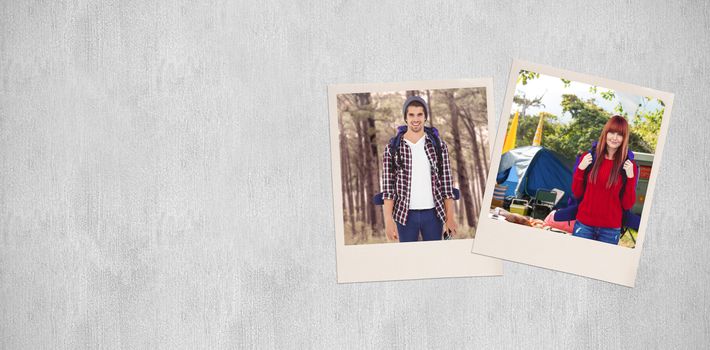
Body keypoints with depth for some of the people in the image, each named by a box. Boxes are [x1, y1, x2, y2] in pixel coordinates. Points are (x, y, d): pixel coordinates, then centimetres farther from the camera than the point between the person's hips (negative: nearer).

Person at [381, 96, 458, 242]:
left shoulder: (439, 145, 2)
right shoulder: (392, 148, -2)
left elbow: (446, 183, 2)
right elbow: (387, 187, -4)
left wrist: (450, 217, -1)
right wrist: (388, 220, -11)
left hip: (433, 214, 1)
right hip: (405, 214, -1)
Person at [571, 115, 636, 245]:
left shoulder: (628, 166, 0)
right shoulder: (589, 157, 3)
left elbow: (628, 204, -1)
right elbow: (576, 193, 5)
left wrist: (630, 177, -12)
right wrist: (580, 169, -8)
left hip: (611, 229, -1)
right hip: (584, 224, 1)